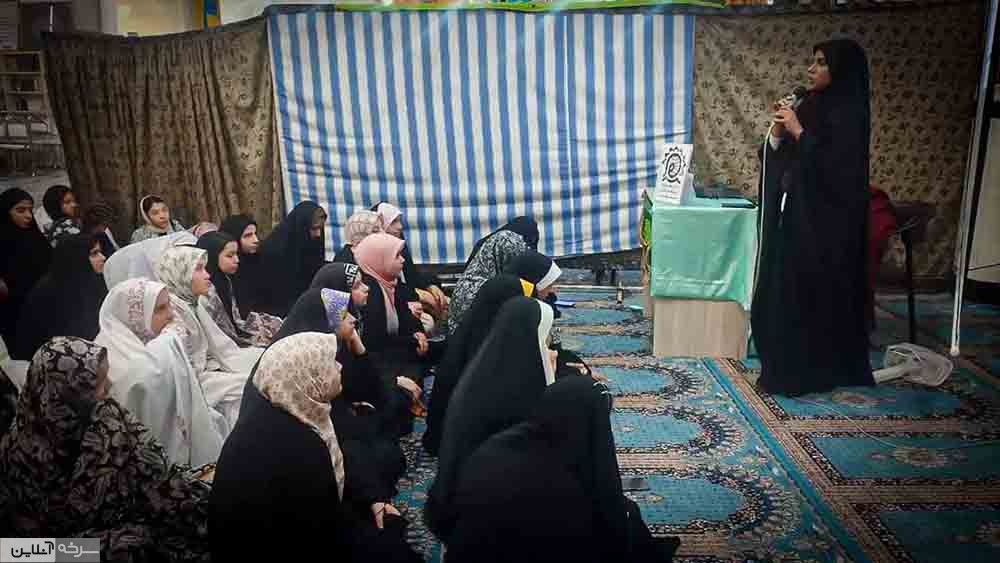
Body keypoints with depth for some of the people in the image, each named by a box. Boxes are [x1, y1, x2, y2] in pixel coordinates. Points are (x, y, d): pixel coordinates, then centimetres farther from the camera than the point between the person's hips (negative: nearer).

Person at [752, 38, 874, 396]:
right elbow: (781, 159, 13)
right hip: (797, 213, 9)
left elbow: (834, 166, -22)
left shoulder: (848, 114, -12)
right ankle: (787, 365, 22)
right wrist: (778, 131, -5)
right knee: (785, 289, 11)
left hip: (826, 220, -9)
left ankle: (811, 372, 9)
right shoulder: (812, 105, 13)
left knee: (816, 293, -2)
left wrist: (798, 132, -19)